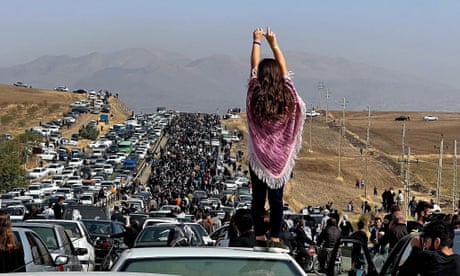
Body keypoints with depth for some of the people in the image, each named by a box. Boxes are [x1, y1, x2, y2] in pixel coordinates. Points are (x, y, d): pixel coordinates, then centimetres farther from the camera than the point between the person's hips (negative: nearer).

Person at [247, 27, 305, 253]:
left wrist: (257, 42, 18)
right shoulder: (287, 95, -6)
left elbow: (254, 67, 5)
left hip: (258, 155, 0)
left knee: (258, 197, 5)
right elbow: (284, 69, 9)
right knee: (276, 197, 1)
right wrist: (274, 44, 20)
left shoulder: (255, 96, -8)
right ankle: (275, 240, -1)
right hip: (281, 156, 0)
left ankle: (260, 238, 7)